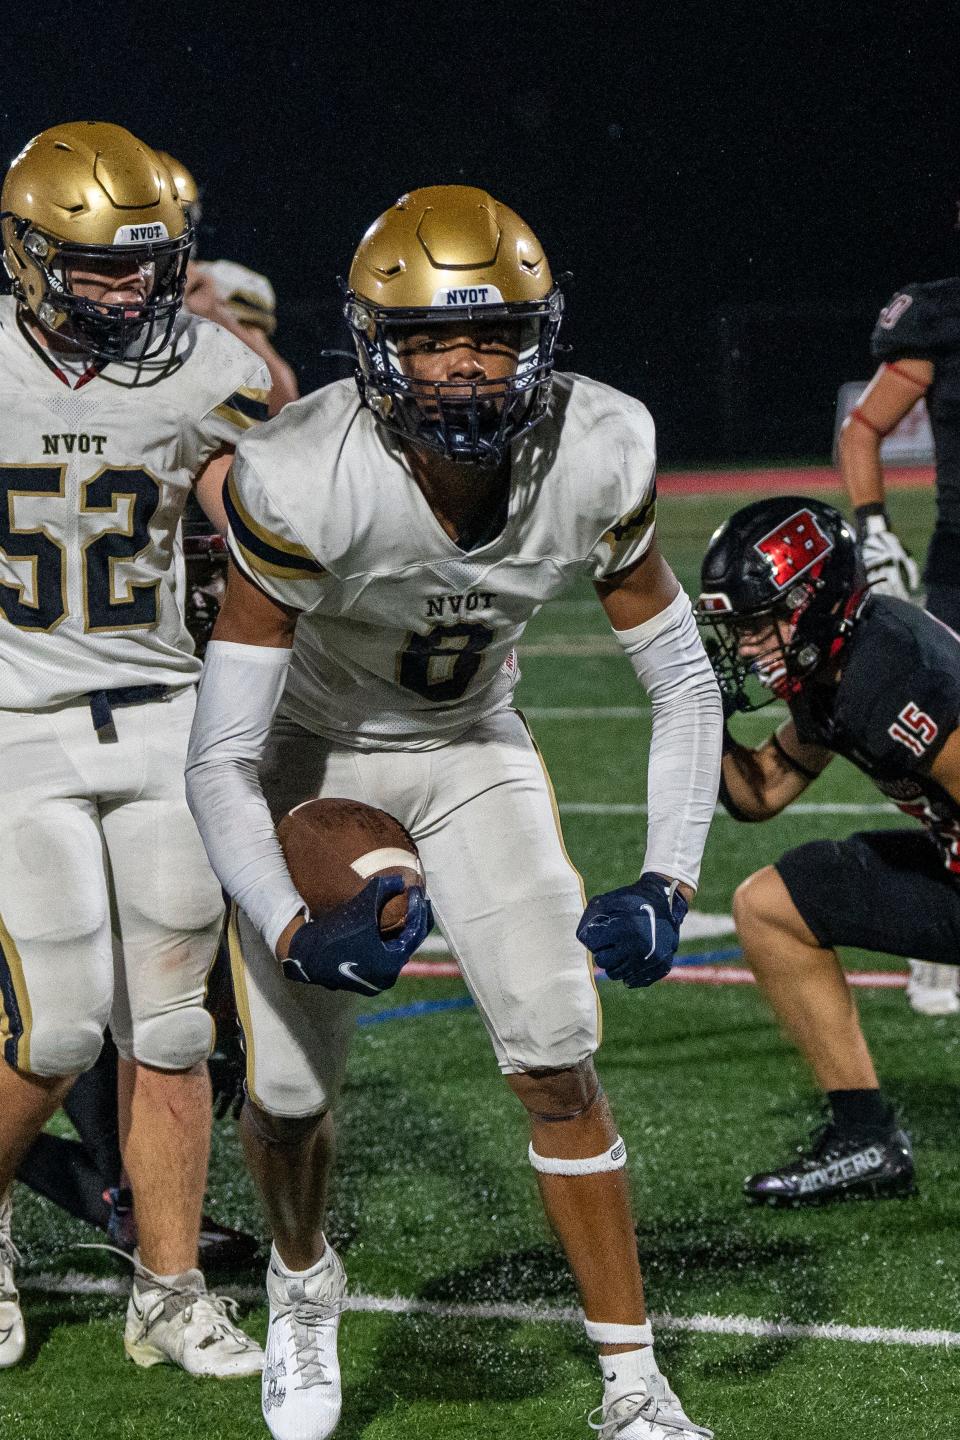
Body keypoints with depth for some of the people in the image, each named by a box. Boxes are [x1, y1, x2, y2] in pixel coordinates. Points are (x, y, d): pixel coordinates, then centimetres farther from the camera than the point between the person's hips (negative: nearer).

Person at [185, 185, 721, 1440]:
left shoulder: (592, 461, -24)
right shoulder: (307, 485, -34)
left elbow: (684, 685, -10)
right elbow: (220, 759, -28)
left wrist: (669, 882, -23)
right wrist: (295, 932, -42)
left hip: (477, 756, 2)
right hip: (316, 759, -2)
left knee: (556, 1059, -11)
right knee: (291, 1087, -1)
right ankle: (303, 1285, 34)